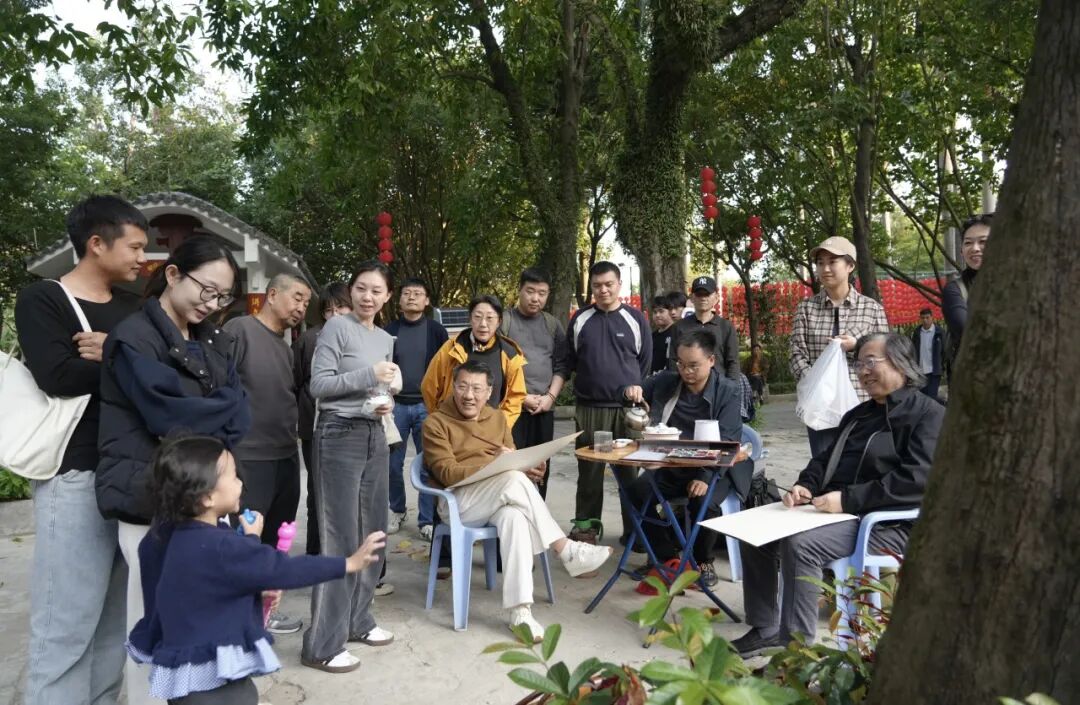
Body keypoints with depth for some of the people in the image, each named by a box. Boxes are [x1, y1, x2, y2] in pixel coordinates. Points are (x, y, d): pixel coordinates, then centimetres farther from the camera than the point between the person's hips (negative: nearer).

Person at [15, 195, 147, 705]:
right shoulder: (40, 301, -3)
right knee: (66, 621, -2)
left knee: (117, 615, 12)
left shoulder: (132, 307, 15)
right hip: (76, 476, -6)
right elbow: (59, 377, -18)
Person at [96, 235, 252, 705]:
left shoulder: (213, 339, 13)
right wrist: (219, 415, -2)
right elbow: (171, 416, -17)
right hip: (152, 498, -6)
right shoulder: (135, 339, -8)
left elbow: (240, 411, 4)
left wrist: (202, 437, -12)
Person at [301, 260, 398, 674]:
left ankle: (357, 620, 27)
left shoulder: (386, 339, 13)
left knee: (373, 532, 11)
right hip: (340, 436, -7)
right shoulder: (337, 327, -8)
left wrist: (386, 403, -2)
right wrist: (369, 374, -19)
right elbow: (319, 385, -14)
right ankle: (323, 644, 4)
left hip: (375, 436, 8)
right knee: (341, 537, -5)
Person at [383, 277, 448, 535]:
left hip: (428, 405, -1)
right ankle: (396, 511, 24)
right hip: (396, 405, 1)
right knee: (393, 463, 6)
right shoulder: (389, 331, 5)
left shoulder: (436, 330, 3)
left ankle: (427, 519, 10)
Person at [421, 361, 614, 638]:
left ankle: (520, 610, -40)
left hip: (499, 500, 4)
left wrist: (529, 469, -7)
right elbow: (447, 474, -12)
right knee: (514, 480, -33)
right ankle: (566, 551, -25)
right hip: (458, 502, -4)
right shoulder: (436, 423, -2)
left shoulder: (498, 418, 17)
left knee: (514, 516, -35)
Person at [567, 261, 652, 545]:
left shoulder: (635, 319, 2)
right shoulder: (580, 319, 5)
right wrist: (591, 382, 9)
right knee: (590, 468, 6)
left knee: (631, 468, 5)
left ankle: (634, 526, 16)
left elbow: (646, 361, 7)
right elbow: (570, 360, 11)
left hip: (628, 407, -1)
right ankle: (586, 524, 18)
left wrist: (635, 391, 7)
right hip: (589, 407, 1)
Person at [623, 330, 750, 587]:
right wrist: (631, 392, -11)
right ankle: (663, 554, 2)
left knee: (703, 501, -33)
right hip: (670, 465, 4)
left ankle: (703, 561, -2)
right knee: (638, 492, -22)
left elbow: (726, 441, -15)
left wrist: (705, 477, -29)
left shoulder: (729, 391, -6)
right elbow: (632, 394, 16)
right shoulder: (664, 382, 4)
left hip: (713, 468, -3)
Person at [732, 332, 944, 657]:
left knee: (800, 543, -32)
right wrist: (805, 486, 2)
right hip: (834, 508, 9)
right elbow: (826, 458, 25)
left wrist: (847, 499, -25)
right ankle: (765, 628, 5)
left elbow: (915, 481, -20)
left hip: (884, 522, -9)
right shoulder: (858, 414, 22)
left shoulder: (928, 415, -7)